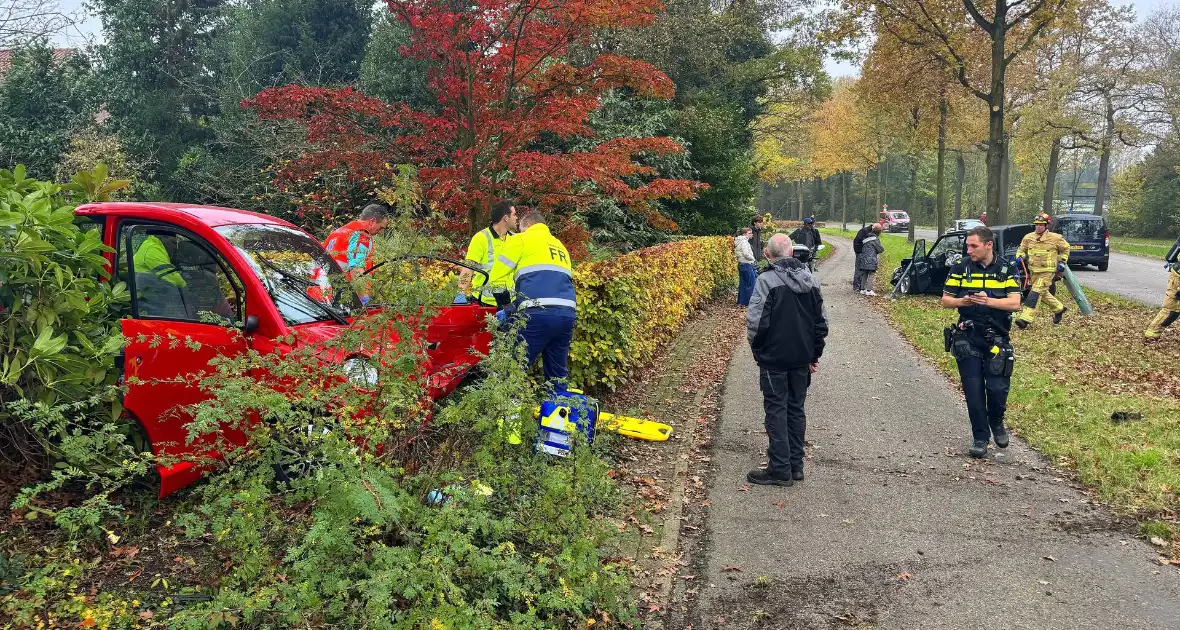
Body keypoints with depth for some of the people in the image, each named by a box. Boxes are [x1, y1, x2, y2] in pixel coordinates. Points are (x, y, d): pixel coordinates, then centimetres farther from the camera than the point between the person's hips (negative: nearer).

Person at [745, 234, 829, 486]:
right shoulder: (811, 279, 5)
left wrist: (757, 349, 0)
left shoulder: (767, 280, -16)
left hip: (774, 359, -6)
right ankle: (796, 466, 21)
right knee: (796, 409, 14)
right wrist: (814, 354, 17)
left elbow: (756, 322, -18)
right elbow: (821, 322, 9)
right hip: (802, 359, 6)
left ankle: (780, 470, 4)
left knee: (777, 411, 1)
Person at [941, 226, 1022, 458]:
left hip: (996, 339, -1)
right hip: (967, 338, 1)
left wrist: (988, 301, -26)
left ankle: (996, 422, 24)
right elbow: (945, 300, 3)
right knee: (973, 391, 1)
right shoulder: (961, 267, 0)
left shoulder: (1006, 269, -2)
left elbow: (1015, 303, -10)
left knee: (997, 388, -7)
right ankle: (980, 437, 15)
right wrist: (962, 301, -18)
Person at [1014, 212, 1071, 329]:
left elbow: (1065, 249, 10)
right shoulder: (1028, 237, 2)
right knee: (1043, 293, 18)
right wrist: (1020, 257, -7)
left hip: (1047, 272, -6)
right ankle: (1059, 308, 43)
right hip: (1033, 271, 6)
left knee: (1036, 292, -15)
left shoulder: (1055, 238, -6)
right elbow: (1021, 249, 14)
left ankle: (1026, 318, -21)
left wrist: (1062, 262, 2)